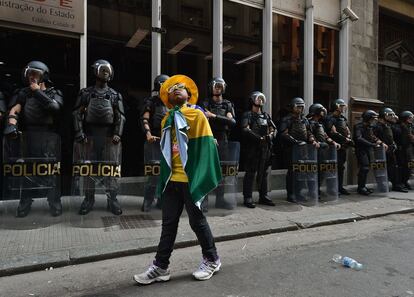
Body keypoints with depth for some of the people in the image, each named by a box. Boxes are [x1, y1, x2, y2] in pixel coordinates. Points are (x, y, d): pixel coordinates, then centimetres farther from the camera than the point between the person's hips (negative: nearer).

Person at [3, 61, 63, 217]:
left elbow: (54, 108, -13)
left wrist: (38, 92, -7)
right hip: (27, 136, 3)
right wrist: (11, 125, -18)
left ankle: (55, 204, 5)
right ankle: (24, 205, 19)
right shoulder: (24, 93, 15)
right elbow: (14, 109, 0)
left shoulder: (54, 93, 8)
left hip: (48, 137, -3)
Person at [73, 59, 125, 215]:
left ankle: (112, 199, 7)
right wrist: (79, 133, -6)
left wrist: (117, 134, -6)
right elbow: (77, 114, 5)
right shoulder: (85, 93, 9)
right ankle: (89, 199, 15)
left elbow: (120, 116, 6)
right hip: (90, 135, 0)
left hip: (108, 136, 0)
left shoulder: (115, 95, 10)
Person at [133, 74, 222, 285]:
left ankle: (211, 260, 26)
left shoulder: (197, 115, -5)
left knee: (197, 221, 7)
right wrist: (164, 178, 11)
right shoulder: (167, 120, 14)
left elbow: (206, 147, -10)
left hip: (191, 179, -5)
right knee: (168, 224, 10)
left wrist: (202, 177, -16)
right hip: (172, 179, 6)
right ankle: (160, 267, 20)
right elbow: (165, 151, 15)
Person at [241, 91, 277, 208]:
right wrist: (259, 138, -18)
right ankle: (248, 198, 2)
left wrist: (271, 135, -5)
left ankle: (263, 196, 19)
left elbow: (274, 129, 17)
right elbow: (246, 130, -14)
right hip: (253, 147, -6)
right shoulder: (248, 115, 0)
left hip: (265, 147, 6)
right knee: (250, 173, -4)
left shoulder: (266, 115, 19)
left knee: (264, 173, 10)